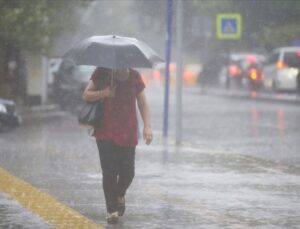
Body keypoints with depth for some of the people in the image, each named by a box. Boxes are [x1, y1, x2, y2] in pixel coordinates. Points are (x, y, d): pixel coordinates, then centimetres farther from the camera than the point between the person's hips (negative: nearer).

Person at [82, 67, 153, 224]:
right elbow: (86, 95, 1)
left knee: (127, 172, 1)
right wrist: (103, 93, -18)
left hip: (128, 133, 2)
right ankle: (112, 210, 1)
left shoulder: (134, 77, 3)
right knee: (109, 171, -9)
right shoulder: (102, 73, -2)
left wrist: (147, 126, -5)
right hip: (105, 133, -2)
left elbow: (142, 103, 6)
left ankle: (120, 195, 34)